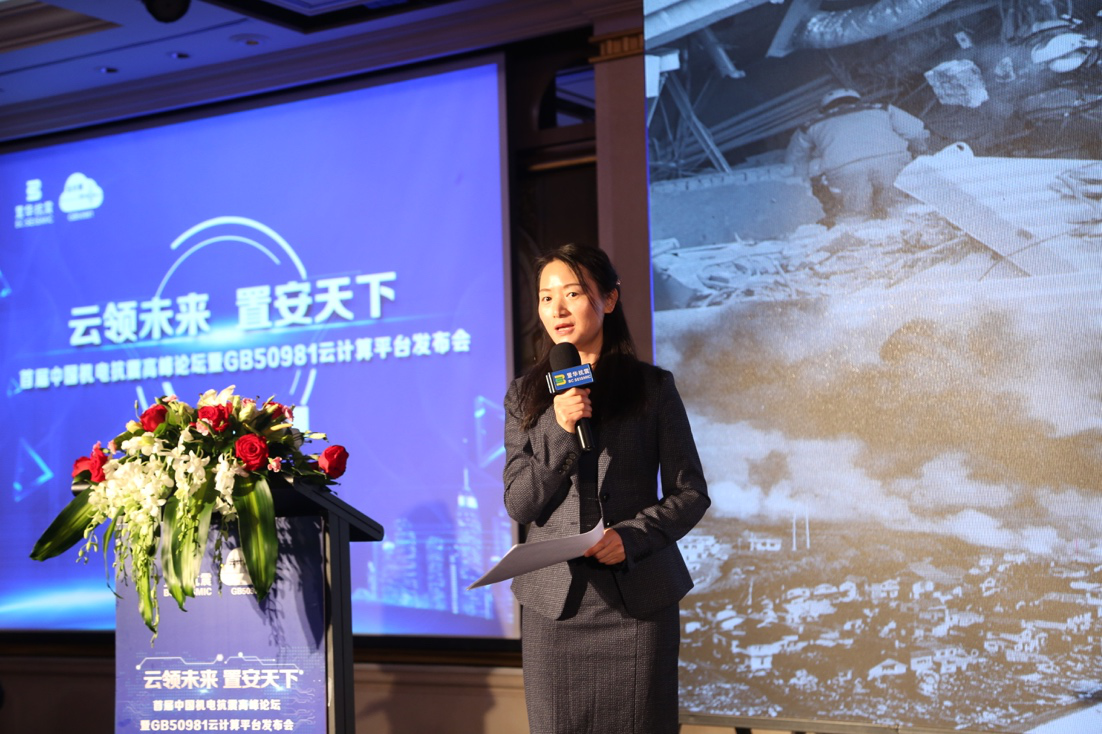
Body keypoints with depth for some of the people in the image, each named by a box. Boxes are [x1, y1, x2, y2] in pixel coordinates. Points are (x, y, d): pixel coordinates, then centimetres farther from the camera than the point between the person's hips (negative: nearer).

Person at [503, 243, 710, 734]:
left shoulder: (651, 387, 3)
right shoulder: (526, 395, 9)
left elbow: (690, 493, 3)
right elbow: (519, 505, 2)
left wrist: (631, 536, -14)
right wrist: (559, 429, -11)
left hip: (637, 596, -1)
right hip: (554, 598, 2)